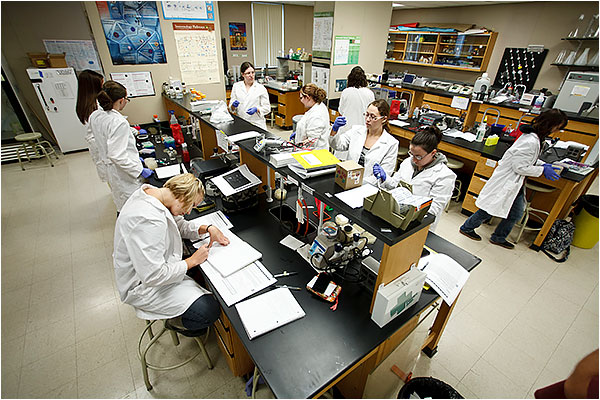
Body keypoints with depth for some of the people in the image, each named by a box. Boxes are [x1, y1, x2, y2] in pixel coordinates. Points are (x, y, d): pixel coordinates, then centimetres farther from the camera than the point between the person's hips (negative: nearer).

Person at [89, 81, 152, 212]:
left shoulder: (94, 116, 2)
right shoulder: (119, 122, -26)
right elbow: (117, 156, -29)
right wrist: (140, 170, -22)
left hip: (109, 169, 9)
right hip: (124, 172, -9)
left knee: (121, 202, 25)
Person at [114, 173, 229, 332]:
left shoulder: (152, 192, -5)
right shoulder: (147, 220, -36)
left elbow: (180, 225, 9)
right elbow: (153, 277, -33)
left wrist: (207, 228, -7)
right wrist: (192, 261, -21)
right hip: (142, 286, -10)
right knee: (209, 311, -17)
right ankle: (177, 322, 14)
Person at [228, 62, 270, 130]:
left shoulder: (261, 88, 3)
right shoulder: (236, 86, 10)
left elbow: (267, 108, 2)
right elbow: (231, 108, 13)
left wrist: (257, 109, -16)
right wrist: (233, 105, -11)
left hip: (257, 124, -1)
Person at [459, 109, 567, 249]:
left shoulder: (534, 137, 6)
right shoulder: (531, 142, -25)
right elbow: (519, 167, -23)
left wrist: (541, 164, 10)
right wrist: (542, 170, -12)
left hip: (515, 183, 10)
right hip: (506, 182, -10)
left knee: (516, 214, 16)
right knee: (489, 210, 4)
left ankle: (498, 237, 31)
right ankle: (466, 228, 23)